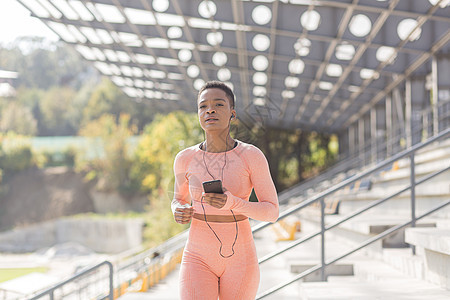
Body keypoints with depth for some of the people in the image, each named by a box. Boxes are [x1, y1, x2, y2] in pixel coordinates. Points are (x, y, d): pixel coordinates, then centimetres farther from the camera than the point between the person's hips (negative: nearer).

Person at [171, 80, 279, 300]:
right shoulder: (185, 159, -2)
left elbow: (272, 212, -7)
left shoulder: (253, 156, -9)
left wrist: (232, 203, -26)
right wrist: (179, 212, -10)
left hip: (240, 262, -1)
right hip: (199, 259, 1)